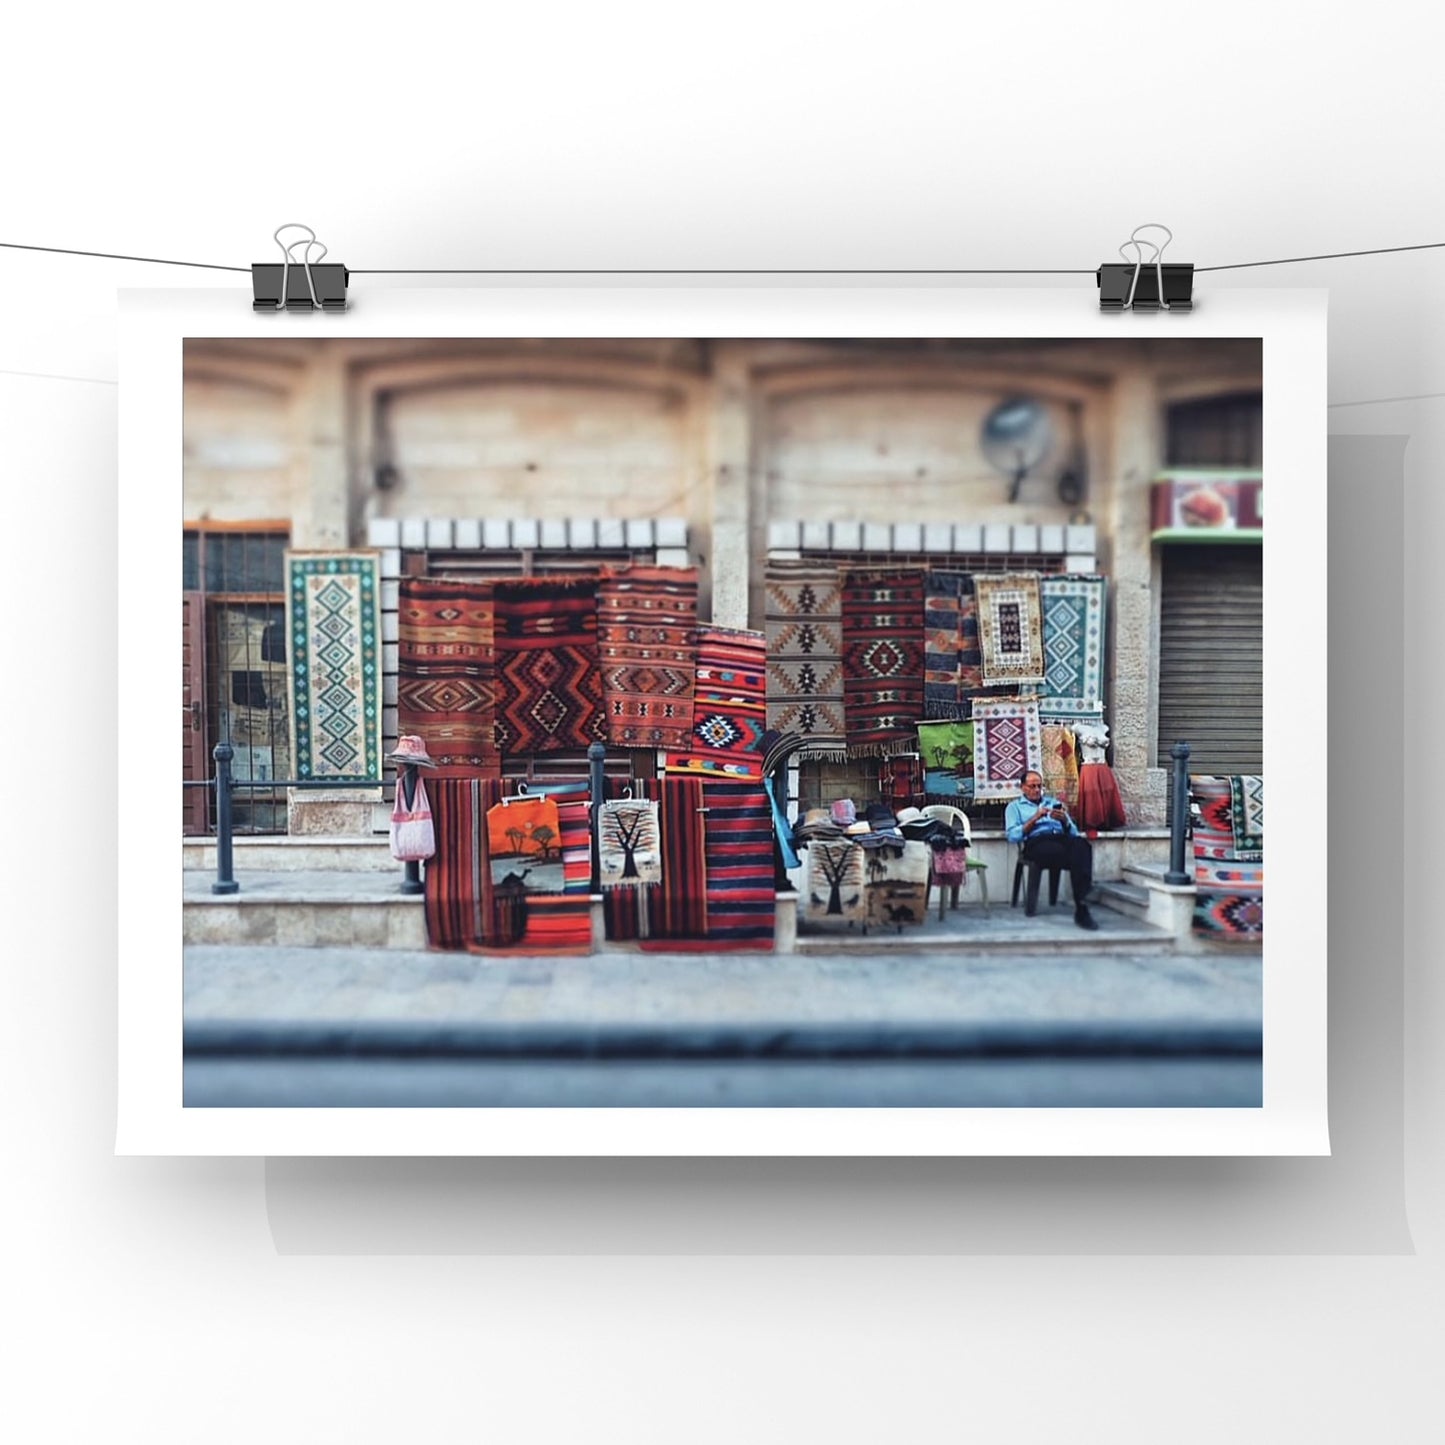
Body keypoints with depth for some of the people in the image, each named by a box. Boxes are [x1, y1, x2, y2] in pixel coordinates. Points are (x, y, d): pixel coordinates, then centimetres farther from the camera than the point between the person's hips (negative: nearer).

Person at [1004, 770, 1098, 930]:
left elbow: (1074, 832, 21)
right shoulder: (1015, 806, 22)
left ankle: (1081, 908, -43)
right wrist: (1034, 819, -6)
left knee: (1081, 843, -36)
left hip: (1062, 838, 3)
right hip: (1037, 843, -3)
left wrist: (1064, 820, 0)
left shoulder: (1054, 803, 32)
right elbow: (1013, 836, 3)